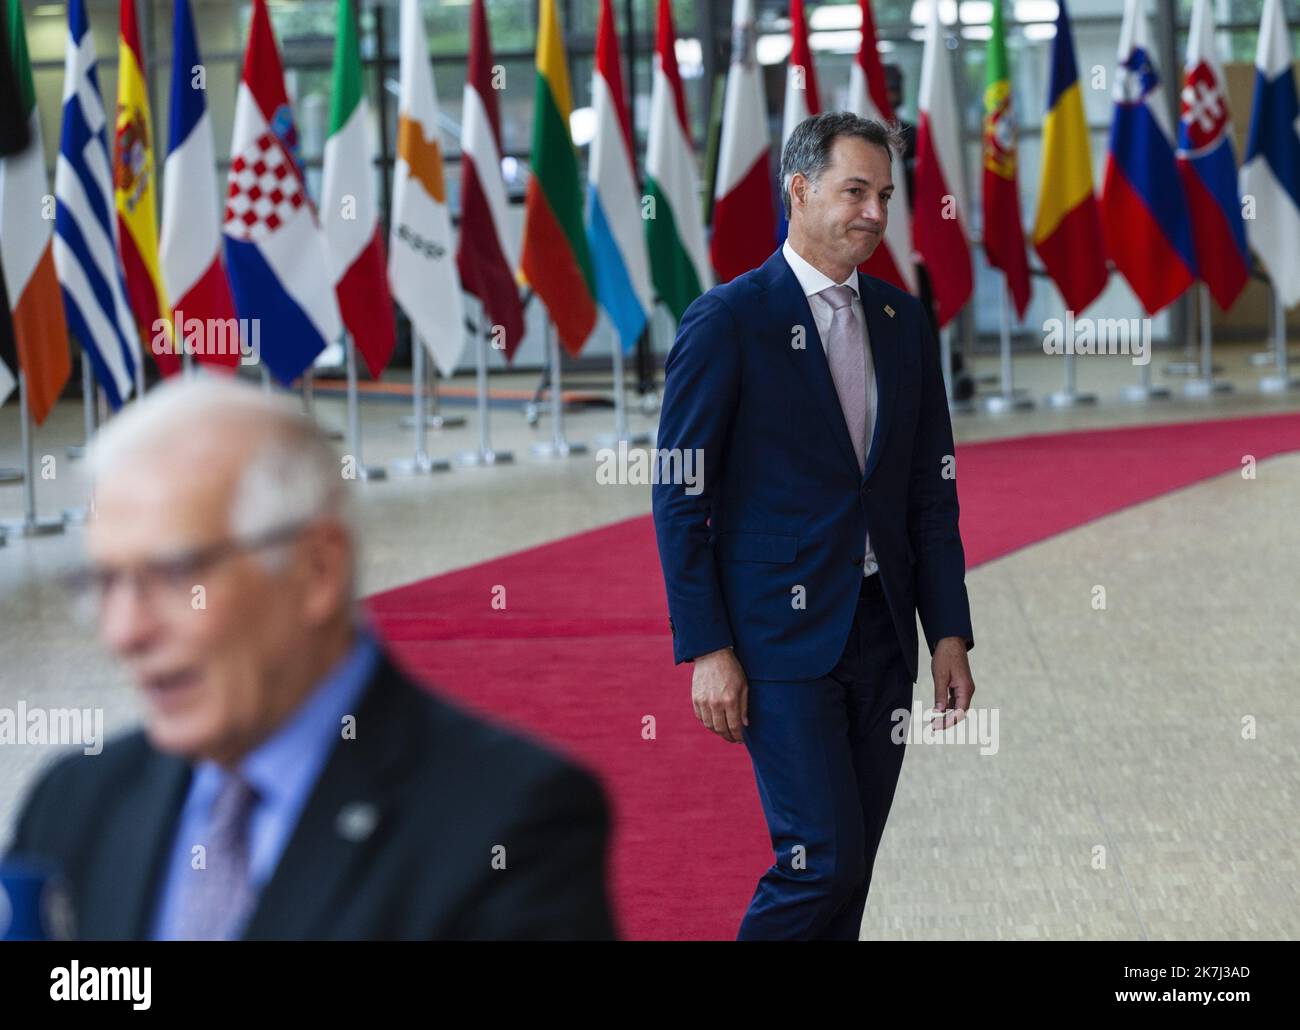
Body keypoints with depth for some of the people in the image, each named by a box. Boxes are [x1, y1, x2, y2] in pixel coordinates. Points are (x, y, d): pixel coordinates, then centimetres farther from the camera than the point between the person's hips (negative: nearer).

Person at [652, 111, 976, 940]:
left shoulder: (904, 321, 11)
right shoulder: (727, 321, -7)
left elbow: (932, 490, 14)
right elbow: (680, 500, -8)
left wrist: (949, 632, 7)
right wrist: (706, 649, -13)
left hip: (882, 630, 6)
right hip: (783, 632, -6)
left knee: (851, 870, 9)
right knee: (823, 859, -11)